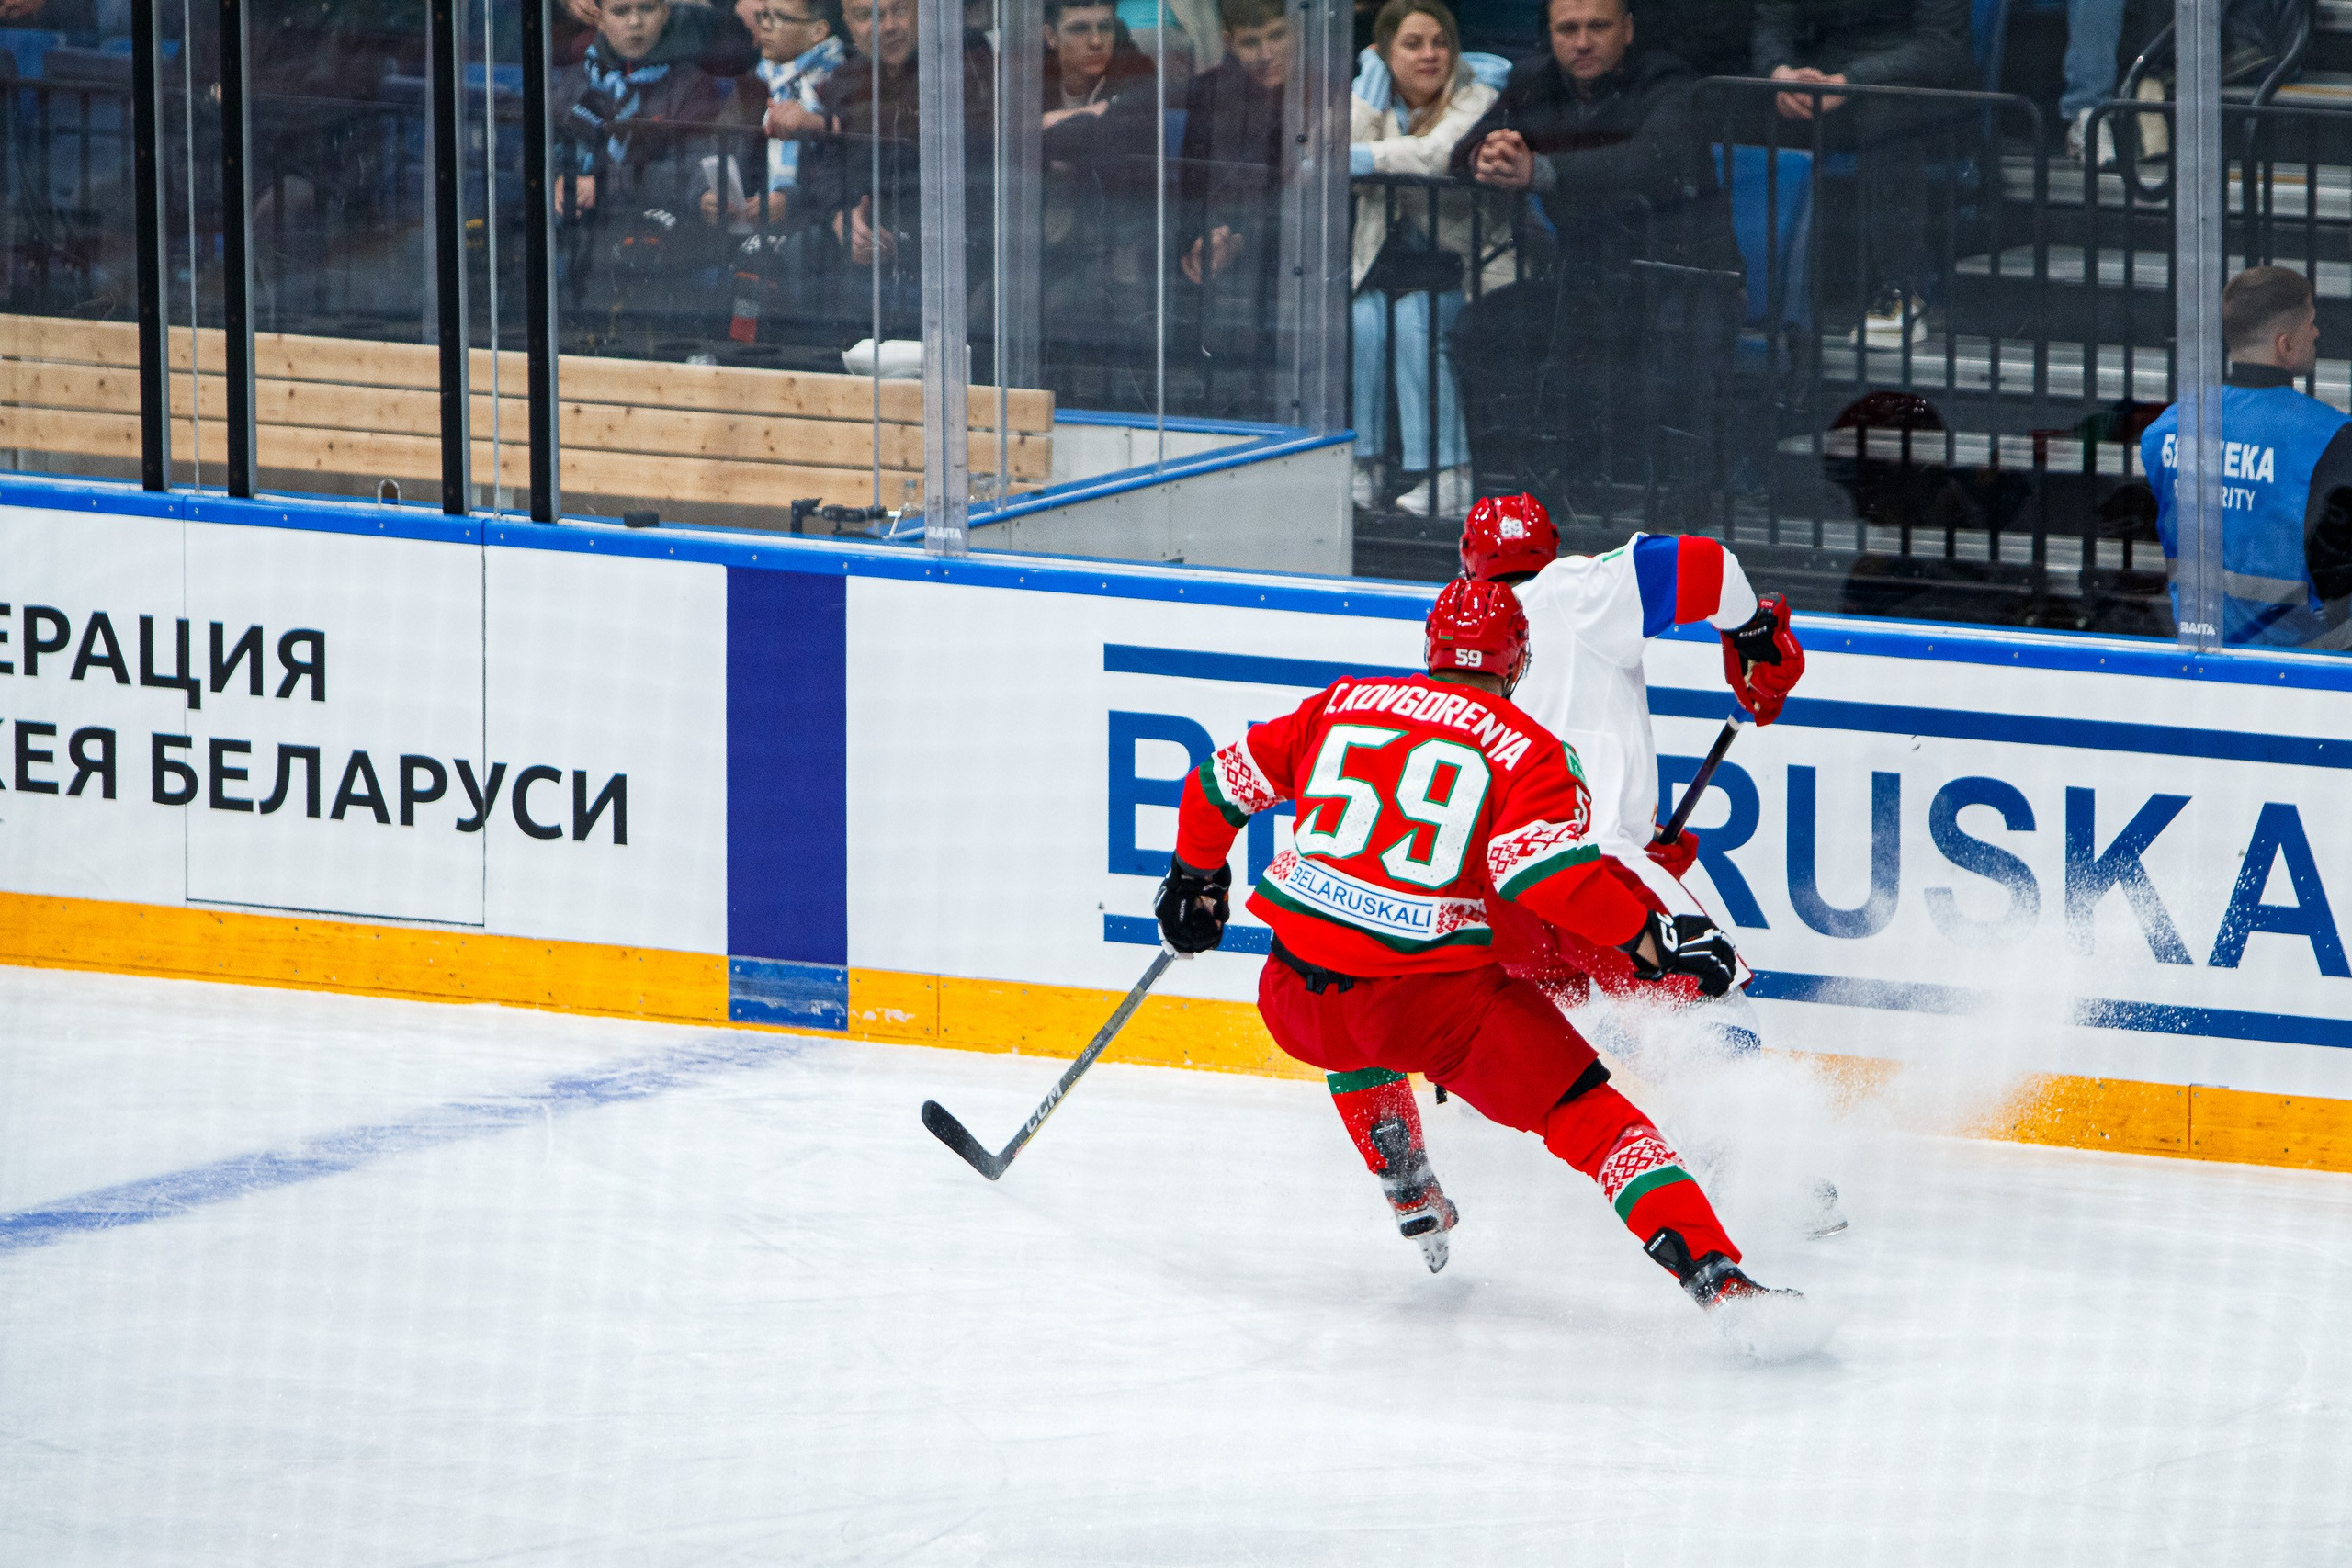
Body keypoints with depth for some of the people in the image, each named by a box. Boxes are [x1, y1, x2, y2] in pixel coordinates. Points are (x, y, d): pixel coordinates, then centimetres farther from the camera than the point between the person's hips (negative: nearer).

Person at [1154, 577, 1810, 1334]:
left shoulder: (1339, 705, 15)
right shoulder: (1527, 751, 1)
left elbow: (1226, 782, 21)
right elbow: (1545, 872, -16)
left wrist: (1195, 877, 38)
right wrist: (1653, 940, -11)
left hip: (1296, 997, 4)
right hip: (1435, 1000, -4)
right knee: (1591, 1118, 0)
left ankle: (1412, 1200, 45)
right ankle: (1714, 1273, -15)